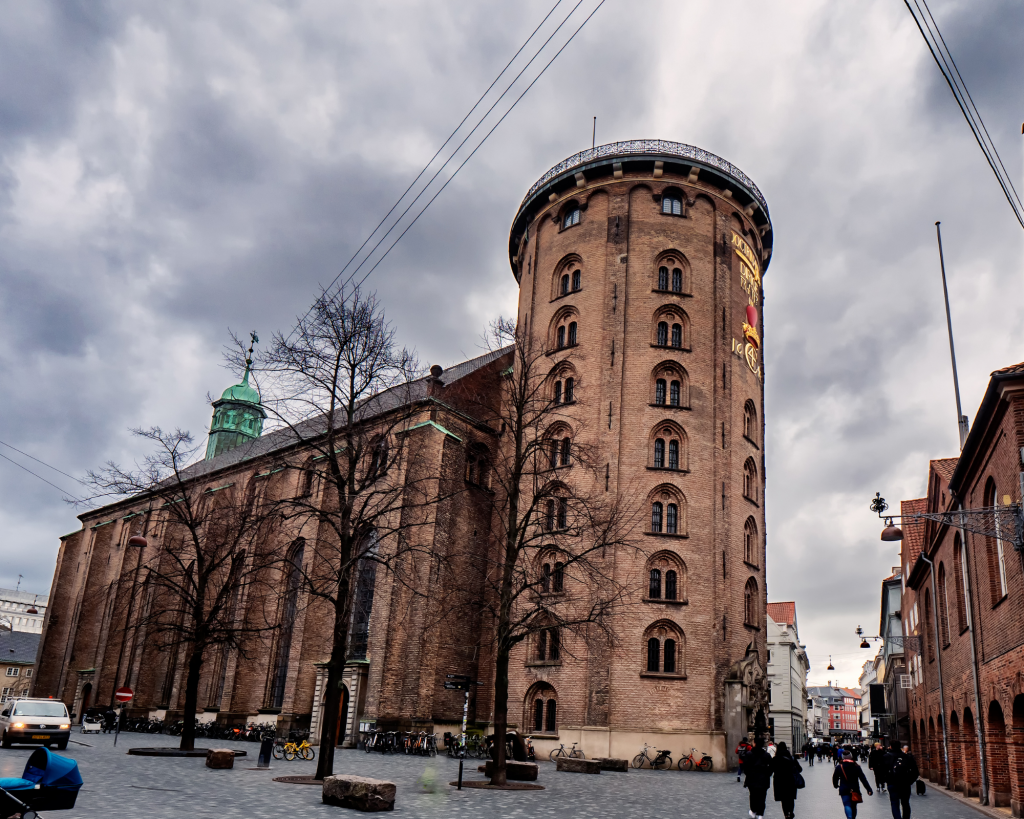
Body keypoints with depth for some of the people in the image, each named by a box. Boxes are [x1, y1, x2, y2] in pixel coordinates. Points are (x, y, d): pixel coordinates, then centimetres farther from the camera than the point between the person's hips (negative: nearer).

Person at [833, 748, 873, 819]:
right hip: (855, 790, 3)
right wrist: (869, 789, -6)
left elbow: (835, 778, 4)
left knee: (847, 805, -6)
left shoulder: (839, 767, -3)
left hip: (844, 790, -3)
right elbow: (863, 779, -4)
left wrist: (835, 785, 25)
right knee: (853, 806, 17)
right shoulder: (856, 766, 1)